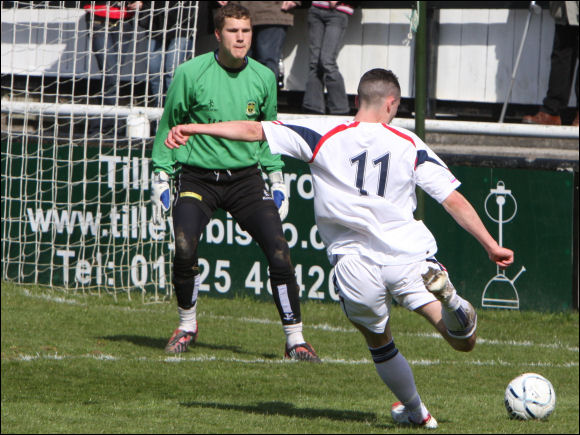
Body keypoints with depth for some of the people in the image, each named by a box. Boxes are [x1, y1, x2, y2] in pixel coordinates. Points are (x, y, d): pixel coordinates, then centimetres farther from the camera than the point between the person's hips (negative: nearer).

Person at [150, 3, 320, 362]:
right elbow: (169, 125, 5)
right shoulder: (191, 73, -6)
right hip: (198, 177, -2)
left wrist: (277, 178, 14)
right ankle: (187, 325, 6)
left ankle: (295, 340, -1)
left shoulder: (263, 77, 3)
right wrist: (162, 175, 3)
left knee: (279, 250, -12)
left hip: (245, 178, 2)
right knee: (185, 248, -22)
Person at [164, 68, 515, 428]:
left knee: (379, 343, 26)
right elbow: (454, 200, 3)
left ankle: (415, 411, 33)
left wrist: (194, 128, 6)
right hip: (411, 256, -1)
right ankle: (447, 299, -30)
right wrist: (491, 246, 9)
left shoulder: (324, 135, 2)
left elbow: (255, 130, 0)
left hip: (355, 264, 1)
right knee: (464, 342, 1)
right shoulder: (410, 145, 6)